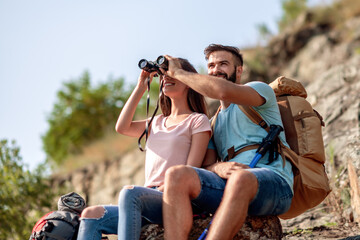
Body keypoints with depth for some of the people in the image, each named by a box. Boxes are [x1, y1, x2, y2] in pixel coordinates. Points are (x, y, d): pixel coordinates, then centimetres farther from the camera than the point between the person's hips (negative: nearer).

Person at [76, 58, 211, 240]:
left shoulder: (198, 121, 7)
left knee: (130, 192, -36)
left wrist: (163, 189, -15)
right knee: (91, 215, -14)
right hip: (149, 197, 6)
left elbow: (191, 171, -3)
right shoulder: (158, 122, 26)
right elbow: (122, 127, 10)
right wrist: (141, 87, 14)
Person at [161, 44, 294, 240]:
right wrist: (217, 168, -8)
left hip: (272, 182, -5)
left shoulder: (260, 90, 12)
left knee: (240, 178, -41)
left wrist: (178, 72, 0)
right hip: (228, 180, 5)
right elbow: (206, 166, 19)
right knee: (177, 175, -23)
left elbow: (224, 91, -12)